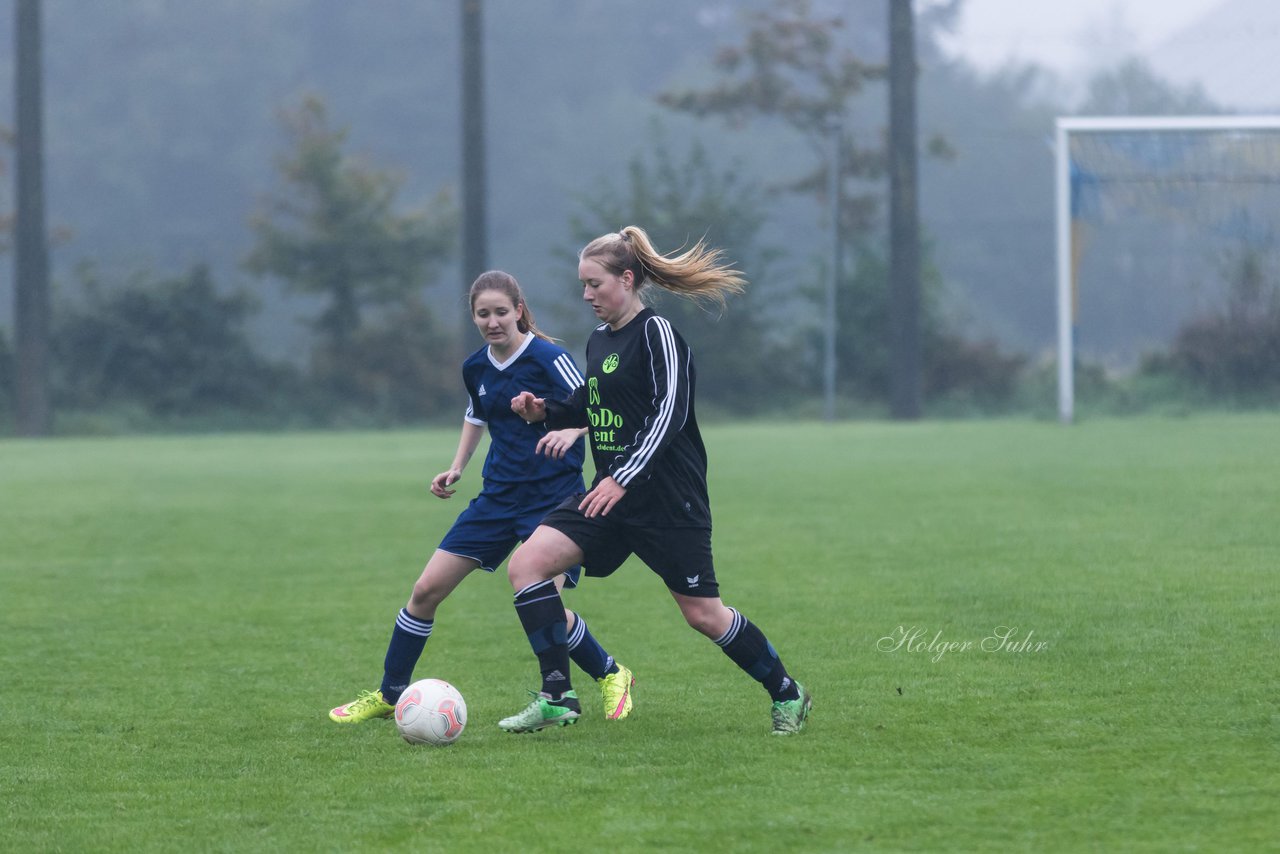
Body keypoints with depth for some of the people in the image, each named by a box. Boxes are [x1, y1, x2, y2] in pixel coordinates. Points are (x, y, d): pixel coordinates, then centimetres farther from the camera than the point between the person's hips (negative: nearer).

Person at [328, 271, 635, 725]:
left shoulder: (548, 358, -13)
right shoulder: (476, 368, 7)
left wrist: (570, 430, -37)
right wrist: (456, 467, 15)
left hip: (554, 496, -6)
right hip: (499, 495, 6)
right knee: (426, 589, 0)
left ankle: (611, 676, 8)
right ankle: (389, 694, 16)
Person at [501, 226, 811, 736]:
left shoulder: (657, 334, -12)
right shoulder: (599, 340, 13)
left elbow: (669, 413, -21)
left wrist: (622, 479, -31)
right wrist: (544, 411, 4)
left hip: (668, 498, -8)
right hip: (611, 494, 8)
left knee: (702, 613, -1)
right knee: (526, 564, -9)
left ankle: (786, 694, 21)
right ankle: (557, 697, -9)